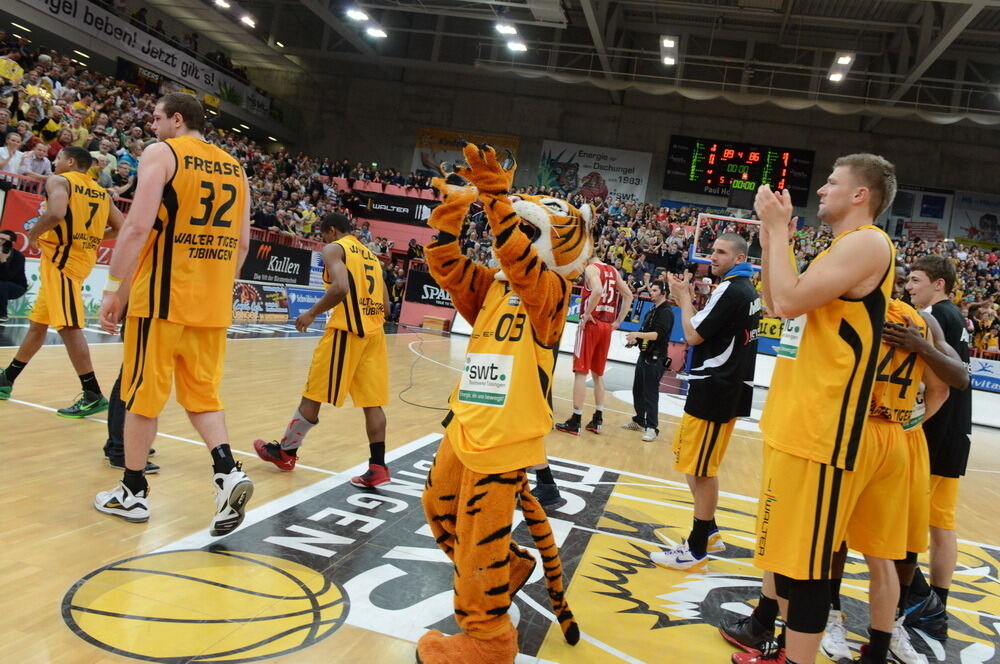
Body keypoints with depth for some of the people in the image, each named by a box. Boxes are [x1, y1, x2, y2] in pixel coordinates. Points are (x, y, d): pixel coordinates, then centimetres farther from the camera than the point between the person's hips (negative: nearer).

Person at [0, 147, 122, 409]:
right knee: (38, 323, 19)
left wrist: (33, 234, -8)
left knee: (68, 326, -12)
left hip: (61, 258, -9)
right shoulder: (101, 192, 15)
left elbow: (56, 213, -25)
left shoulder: (58, 180, -6)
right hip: (83, 257, 9)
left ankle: (93, 395, -16)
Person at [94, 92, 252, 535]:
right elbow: (242, 243, 14)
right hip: (213, 302, 6)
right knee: (202, 393, 15)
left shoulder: (161, 153, -4)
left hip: (162, 296, -5)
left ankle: (132, 493, 19)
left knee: (142, 395, 7)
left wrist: (114, 288, -10)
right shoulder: (234, 168, 14)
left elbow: (139, 226, -15)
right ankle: (228, 472, -3)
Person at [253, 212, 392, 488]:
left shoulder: (334, 248, -1)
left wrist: (312, 313, -9)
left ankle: (285, 452, 21)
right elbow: (385, 301, 18)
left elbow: (340, 287, -19)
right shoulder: (371, 255, 22)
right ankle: (377, 467, 3)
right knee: (372, 401, 6)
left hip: (346, 330, -7)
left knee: (313, 395, 6)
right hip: (374, 332, 7)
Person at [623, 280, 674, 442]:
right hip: (644, 355, 9)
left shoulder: (666, 312, -10)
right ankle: (639, 421, 27)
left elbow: (659, 334, -22)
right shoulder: (652, 311, 17)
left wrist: (638, 334, -31)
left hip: (656, 359, -9)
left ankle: (652, 428, -8)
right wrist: (635, 340, 7)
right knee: (637, 390, 14)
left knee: (650, 393, -10)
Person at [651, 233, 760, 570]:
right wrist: (687, 299, 11)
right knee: (695, 463, 19)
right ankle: (707, 532, 29)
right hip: (731, 387, 10)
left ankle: (697, 549, 8)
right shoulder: (749, 290, 13)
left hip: (715, 389, -10)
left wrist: (684, 298, 0)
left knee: (701, 468, -2)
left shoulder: (730, 289, -16)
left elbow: (693, 335, -14)